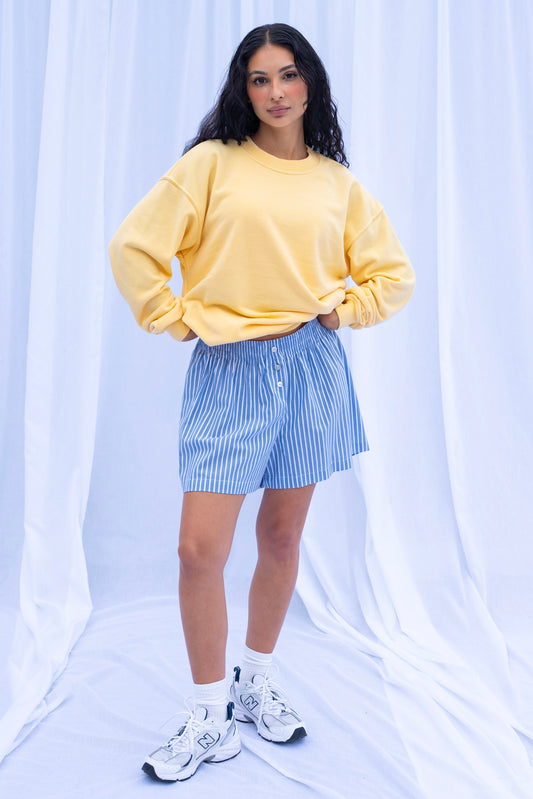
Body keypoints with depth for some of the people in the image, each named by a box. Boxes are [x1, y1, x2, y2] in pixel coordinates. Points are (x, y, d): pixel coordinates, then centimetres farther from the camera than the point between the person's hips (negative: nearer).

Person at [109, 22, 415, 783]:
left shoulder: (338, 182, 10)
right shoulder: (211, 163, 1)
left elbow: (394, 273, 17)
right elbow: (134, 247, -1)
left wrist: (341, 311, 3)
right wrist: (180, 318, -4)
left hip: (312, 369, 3)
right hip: (230, 370, -2)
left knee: (282, 536, 10)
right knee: (200, 550, -7)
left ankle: (257, 682, 32)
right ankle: (211, 720, 13)